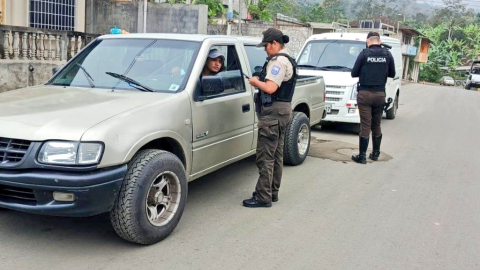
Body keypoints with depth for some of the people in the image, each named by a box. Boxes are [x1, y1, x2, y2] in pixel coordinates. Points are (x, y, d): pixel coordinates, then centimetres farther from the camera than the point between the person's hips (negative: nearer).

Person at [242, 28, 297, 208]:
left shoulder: (279, 61, -15)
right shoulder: (287, 60, 19)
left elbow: (270, 88, -23)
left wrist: (255, 82, -7)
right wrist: (260, 81, 10)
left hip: (273, 112, -11)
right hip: (283, 110, 11)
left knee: (265, 157, -8)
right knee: (276, 155, 16)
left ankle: (263, 197, -4)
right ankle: (273, 193, 25)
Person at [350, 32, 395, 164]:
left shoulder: (364, 54, -7)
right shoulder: (387, 54, 2)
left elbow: (354, 73, -3)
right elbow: (392, 74, 11)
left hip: (365, 94, -3)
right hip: (380, 94, 3)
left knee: (365, 126, -2)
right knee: (376, 125, 15)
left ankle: (362, 156, -1)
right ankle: (375, 153, 24)